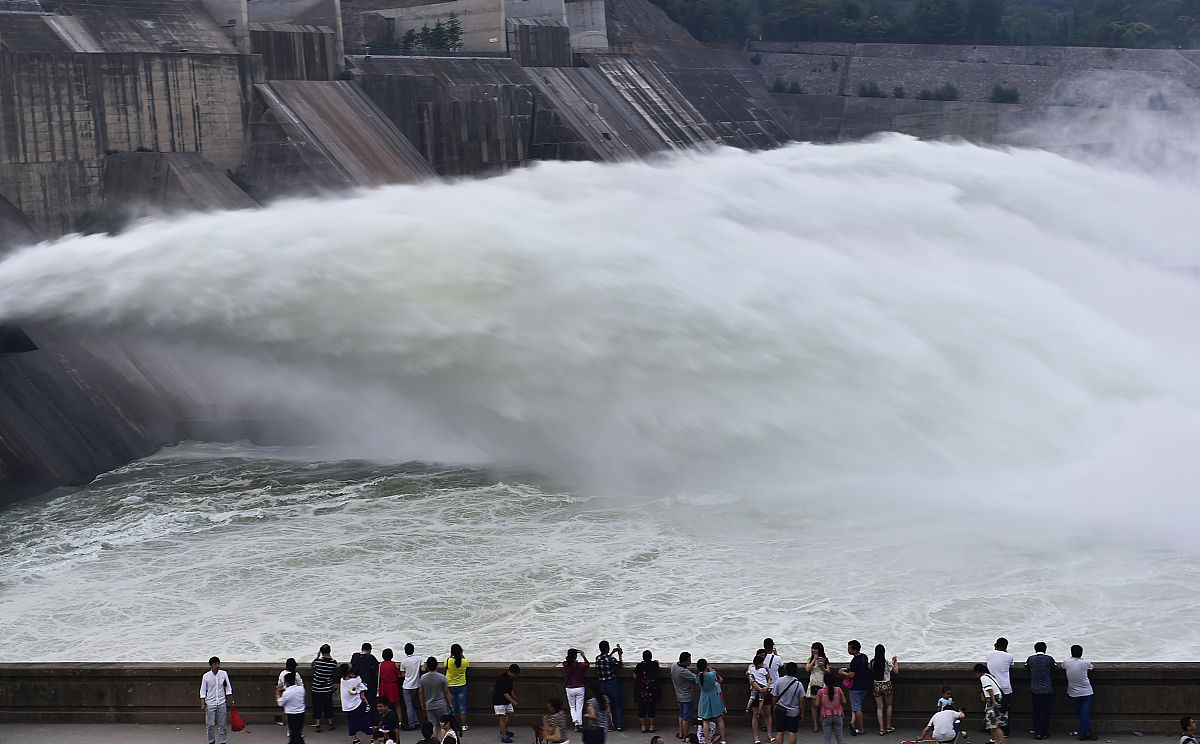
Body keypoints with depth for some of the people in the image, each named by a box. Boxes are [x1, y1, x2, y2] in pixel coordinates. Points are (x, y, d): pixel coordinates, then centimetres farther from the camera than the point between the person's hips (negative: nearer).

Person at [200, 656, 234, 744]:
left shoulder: (224, 674, -3)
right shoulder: (206, 676, -7)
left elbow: (228, 688, 5)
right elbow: (203, 691, -2)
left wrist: (231, 701, 4)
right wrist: (203, 704, -7)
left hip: (222, 703, 1)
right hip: (210, 703, -1)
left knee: (222, 725, 4)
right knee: (210, 725, 3)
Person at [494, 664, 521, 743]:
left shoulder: (510, 678, 2)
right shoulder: (502, 679, -27)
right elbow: (504, 693, -28)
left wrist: (513, 696, 26)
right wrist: (513, 701, -30)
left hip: (507, 700, 9)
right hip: (499, 700, -9)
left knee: (510, 714, 15)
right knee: (502, 717, -9)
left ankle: (504, 729, 33)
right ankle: (503, 736, -7)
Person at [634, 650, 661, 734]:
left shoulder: (639, 666, -6)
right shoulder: (654, 665, -7)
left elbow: (635, 676, 4)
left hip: (641, 691, 0)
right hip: (652, 691, 0)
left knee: (642, 708, 9)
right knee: (651, 708, 8)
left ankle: (643, 727, 14)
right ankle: (651, 727, 14)